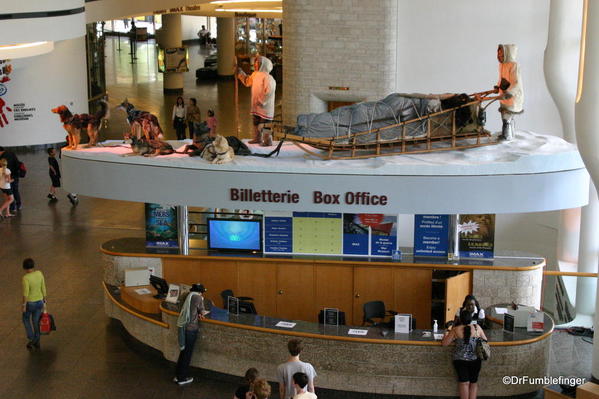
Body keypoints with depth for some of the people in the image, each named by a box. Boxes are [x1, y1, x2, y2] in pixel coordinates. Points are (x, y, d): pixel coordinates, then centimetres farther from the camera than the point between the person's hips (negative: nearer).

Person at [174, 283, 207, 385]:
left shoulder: (189, 296, 13)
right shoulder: (198, 297, -9)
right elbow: (202, 312, -2)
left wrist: (198, 314, 2)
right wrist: (202, 313, 20)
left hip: (183, 326, 8)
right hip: (191, 328, -8)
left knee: (184, 351, 19)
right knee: (187, 354, 3)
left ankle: (178, 376, 26)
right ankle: (183, 378, 11)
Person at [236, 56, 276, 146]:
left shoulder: (267, 78, -20)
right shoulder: (255, 74, 7)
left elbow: (269, 91, -23)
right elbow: (247, 81, 22)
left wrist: (261, 101, -20)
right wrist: (239, 72, 17)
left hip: (265, 107, -9)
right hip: (256, 105, 9)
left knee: (264, 124, -4)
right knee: (256, 122, 18)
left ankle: (268, 141, 5)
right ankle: (257, 138, 31)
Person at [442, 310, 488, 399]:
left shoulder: (455, 330, -6)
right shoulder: (477, 328, -1)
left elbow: (444, 343, -5)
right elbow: (485, 340, 12)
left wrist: (446, 333, 13)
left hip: (460, 360, -1)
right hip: (475, 360, 2)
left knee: (464, 382, 3)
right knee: (474, 383, 12)